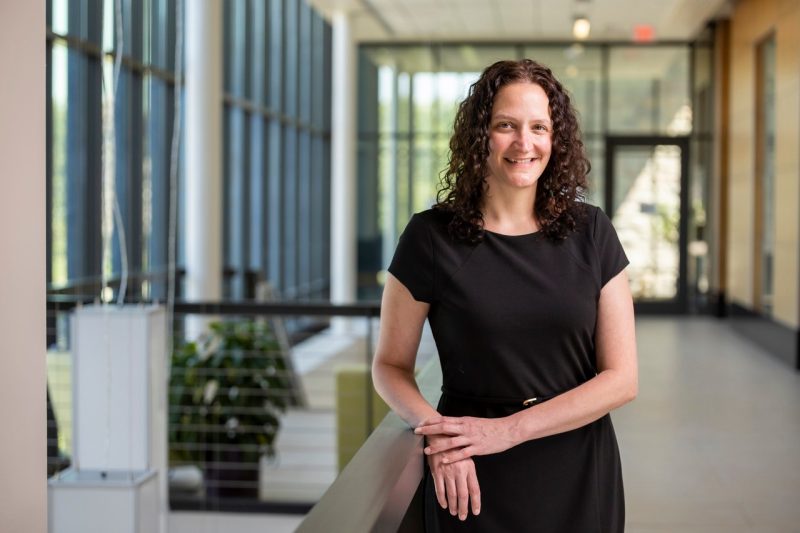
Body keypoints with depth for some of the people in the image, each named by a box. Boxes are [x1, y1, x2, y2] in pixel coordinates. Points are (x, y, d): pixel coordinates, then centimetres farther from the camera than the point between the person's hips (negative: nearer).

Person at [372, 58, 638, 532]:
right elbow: (391, 366, 0)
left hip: (580, 477, 2)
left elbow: (622, 378, -6)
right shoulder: (432, 236, -7)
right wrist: (435, 431, -20)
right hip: (476, 483, -1)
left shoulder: (591, 232, -3)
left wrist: (507, 430, -16)